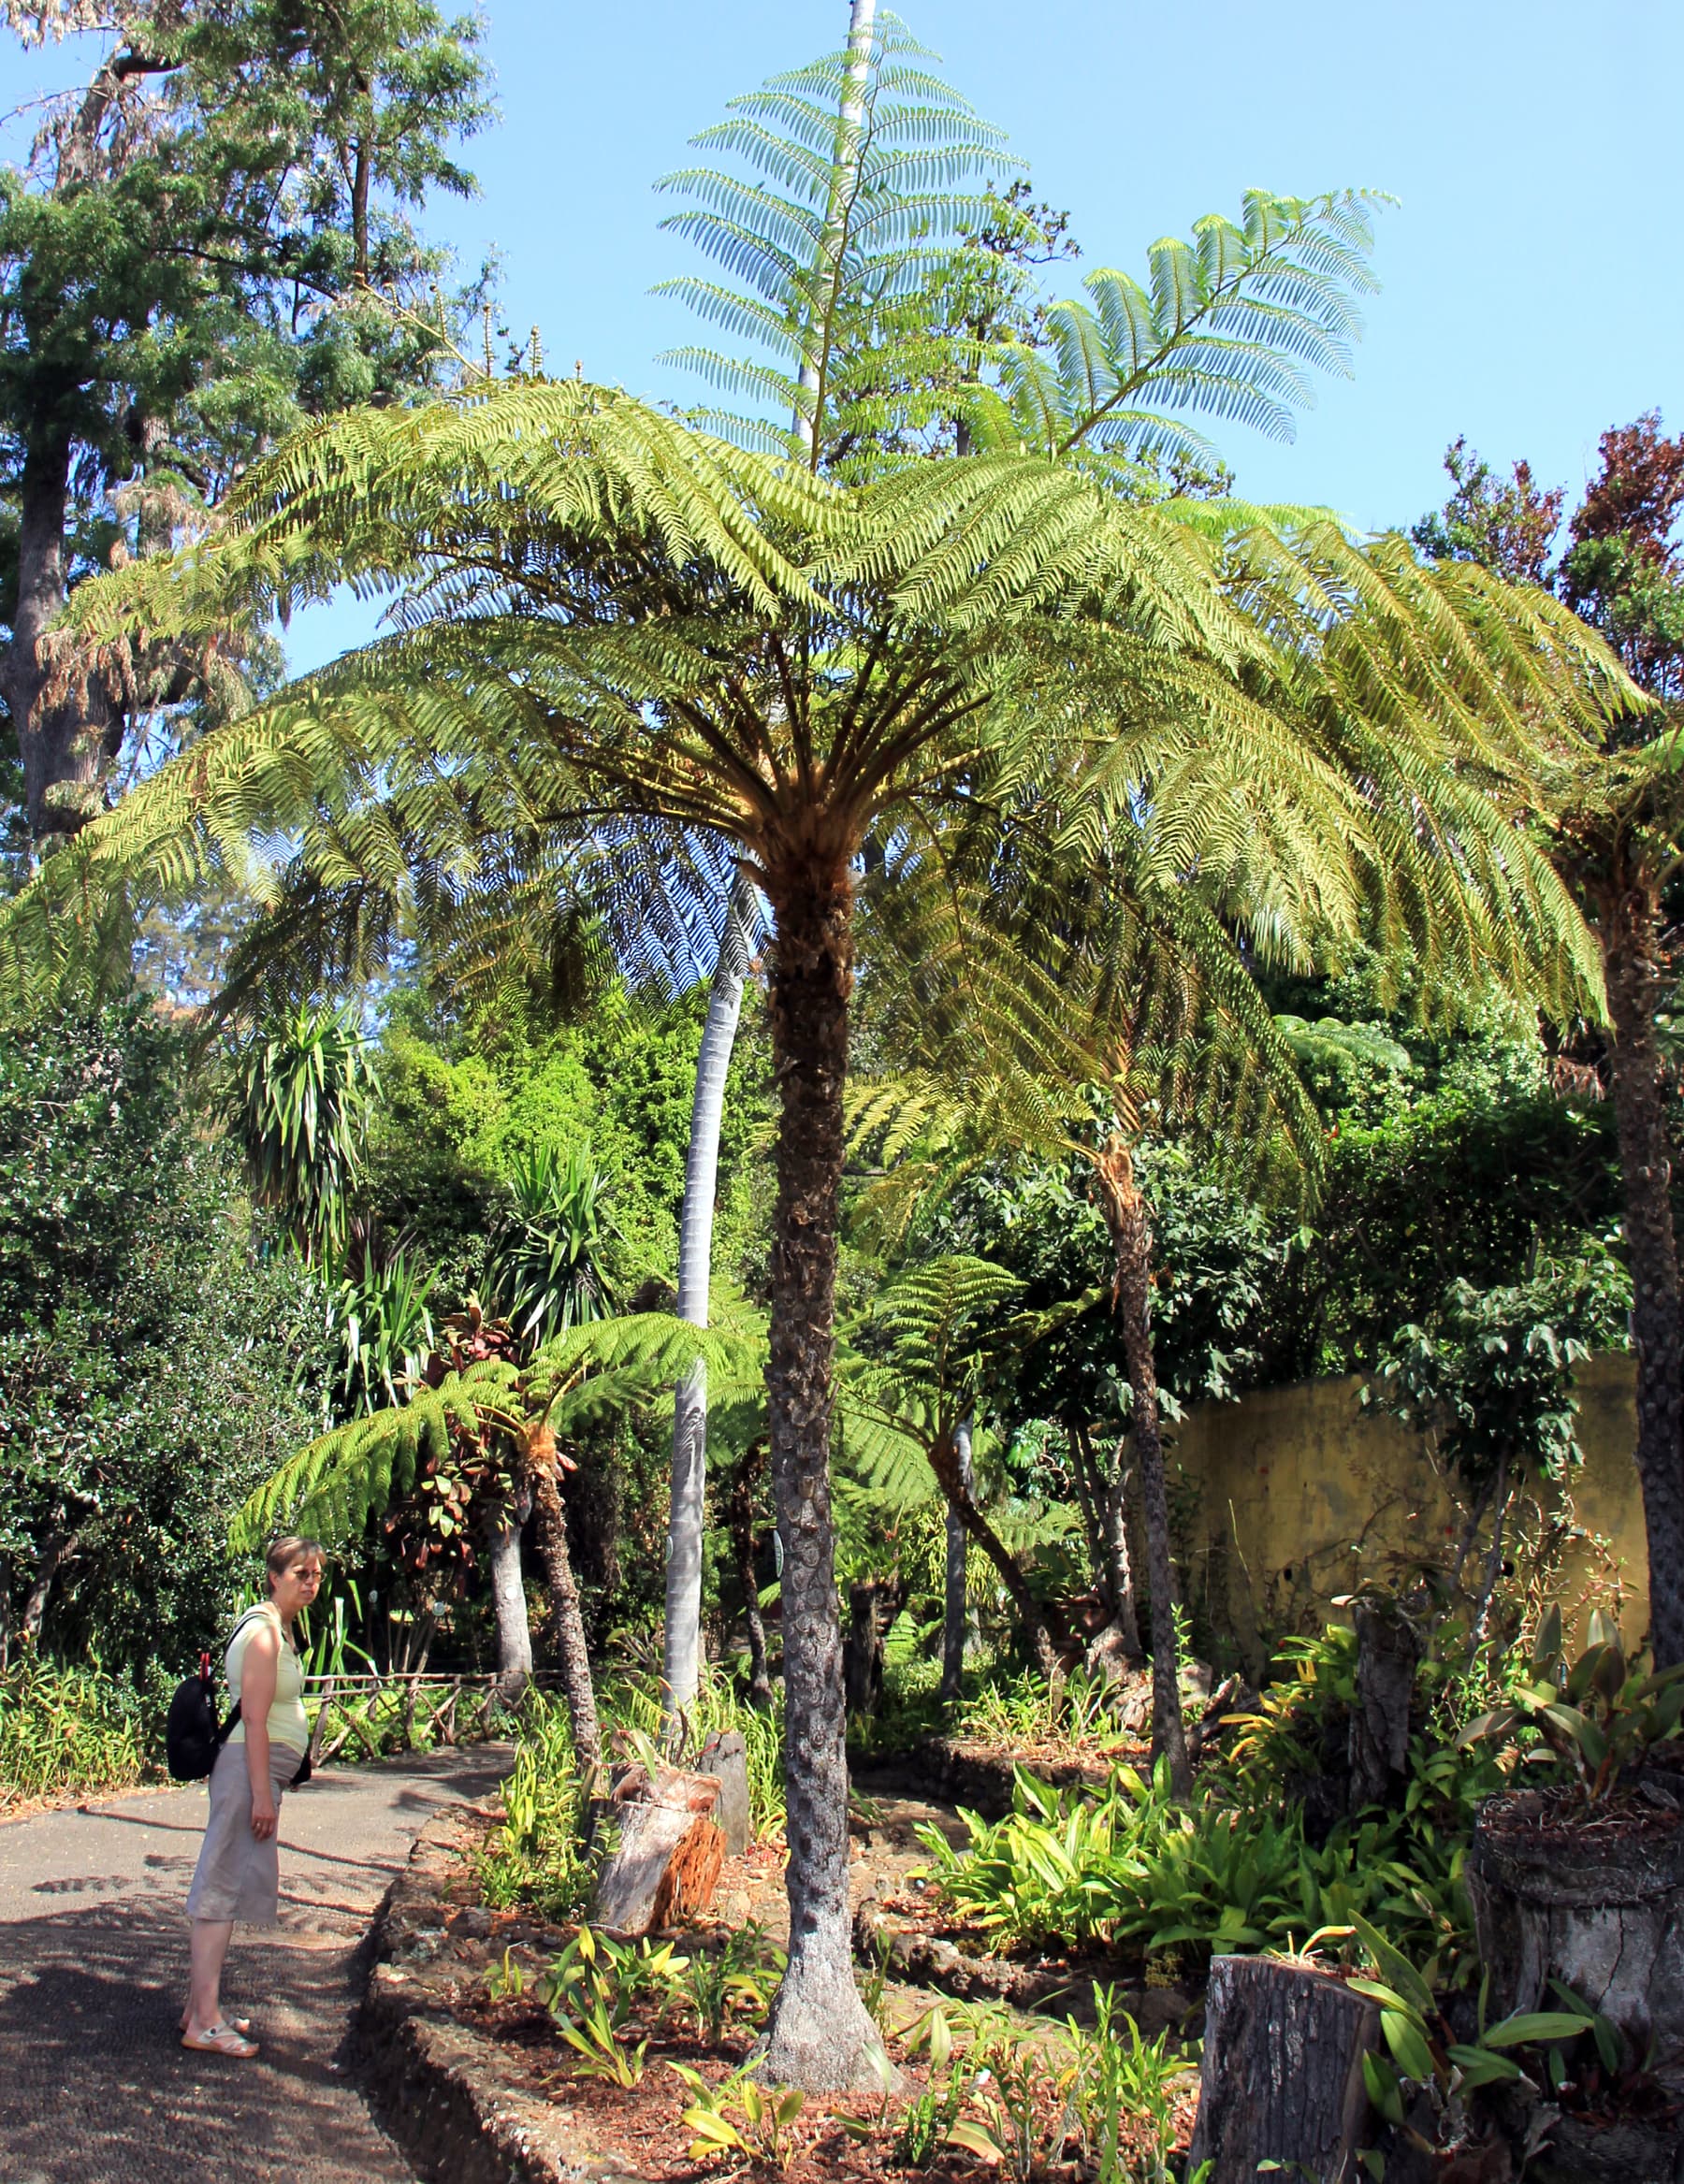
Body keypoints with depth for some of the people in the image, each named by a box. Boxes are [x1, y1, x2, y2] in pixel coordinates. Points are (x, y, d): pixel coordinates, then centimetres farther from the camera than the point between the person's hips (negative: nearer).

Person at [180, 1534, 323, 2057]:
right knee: (224, 1888, -8)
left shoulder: (278, 1627, 15)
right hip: (250, 1769, -10)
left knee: (224, 1887, 13)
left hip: (263, 1769, 10)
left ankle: (199, 2007, 20)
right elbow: (254, 1720, -20)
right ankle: (204, 2022, -6)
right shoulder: (263, 1631, -16)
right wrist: (262, 1794, -21)